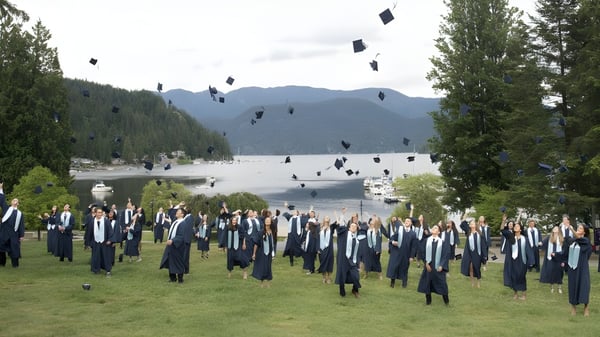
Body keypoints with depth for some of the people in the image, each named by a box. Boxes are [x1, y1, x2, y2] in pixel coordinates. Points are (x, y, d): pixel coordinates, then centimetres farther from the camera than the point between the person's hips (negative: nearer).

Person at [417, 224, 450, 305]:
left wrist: (441, 266, -12)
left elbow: (445, 255, -4)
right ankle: (428, 300, 21)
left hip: (438, 267, -2)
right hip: (428, 266, 2)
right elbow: (423, 253, 2)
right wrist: (426, 263, -8)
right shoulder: (426, 241, 2)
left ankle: (446, 300, 19)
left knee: (441, 283, 2)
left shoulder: (443, 242, -3)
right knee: (427, 282, 7)